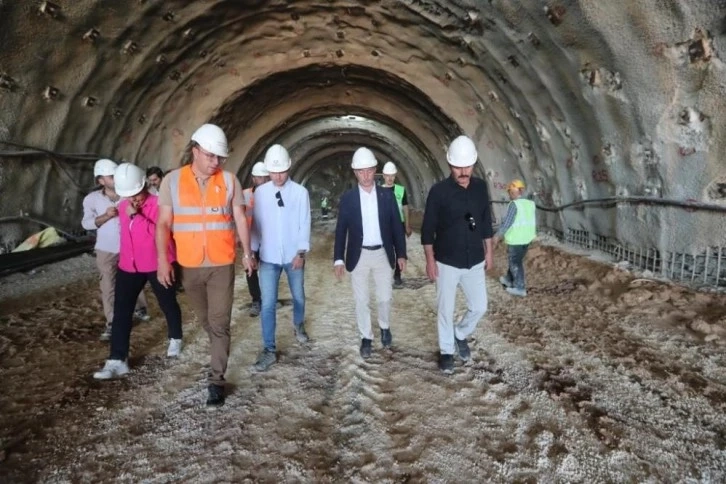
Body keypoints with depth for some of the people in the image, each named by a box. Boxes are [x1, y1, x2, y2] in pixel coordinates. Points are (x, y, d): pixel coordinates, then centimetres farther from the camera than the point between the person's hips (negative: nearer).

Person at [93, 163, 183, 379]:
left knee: (168, 304, 14)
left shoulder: (158, 204, -16)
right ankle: (117, 361, 3)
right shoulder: (123, 206, 6)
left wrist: (137, 215, -32)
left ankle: (175, 339, 41)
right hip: (129, 266, 5)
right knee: (121, 312, -1)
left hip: (157, 264, -5)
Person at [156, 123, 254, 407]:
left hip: (222, 264, -1)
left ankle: (216, 381, 4)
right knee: (206, 320, 18)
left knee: (219, 323, -2)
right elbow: (163, 224, -3)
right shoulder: (172, 181, -2)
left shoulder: (229, 181, -1)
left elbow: (240, 218, 5)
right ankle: (220, 351, 44)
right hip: (188, 265, 2)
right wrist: (162, 259, -10)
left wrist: (247, 252, 4)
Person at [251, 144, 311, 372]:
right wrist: (252, 251, 2)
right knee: (267, 304, -3)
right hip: (268, 257, 0)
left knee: (298, 296, 18)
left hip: (293, 256, 0)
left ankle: (299, 326, 47)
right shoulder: (260, 192, -1)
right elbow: (256, 223, 3)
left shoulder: (300, 192, -6)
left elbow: (304, 224, -7)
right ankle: (269, 350, 5)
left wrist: (301, 253, -13)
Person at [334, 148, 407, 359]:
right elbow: (341, 230, -2)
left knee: (385, 297, 12)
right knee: (361, 300, 7)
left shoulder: (387, 195, -1)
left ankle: (385, 328, 38)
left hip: (383, 254, 1)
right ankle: (366, 338, 23)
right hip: (358, 256, -1)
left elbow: (396, 226, 3)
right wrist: (338, 259, -7)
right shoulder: (347, 198, -4)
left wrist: (401, 254, 0)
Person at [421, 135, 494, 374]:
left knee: (479, 307, 11)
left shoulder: (480, 187, -1)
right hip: (447, 263, -4)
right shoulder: (439, 191, -14)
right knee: (446, 310, 8)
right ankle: (447, 351, 27)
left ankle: (460, 335, 38)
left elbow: (486, 222, 10)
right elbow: (428, 229, -9)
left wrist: (488, 252, 10)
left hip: (475, 261, 4)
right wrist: (430, 260, -10)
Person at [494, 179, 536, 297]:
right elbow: (534, 222, 12)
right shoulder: (531, 204, 4)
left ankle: (520, 288, 9)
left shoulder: (514, 204, -17)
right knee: (515, 260, 22)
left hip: (515, 239, -7)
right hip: (527, 238, 7)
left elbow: (507, 222, -18)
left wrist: (498, 235, -10)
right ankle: (509, 280, 38)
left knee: (516, 263, 4)